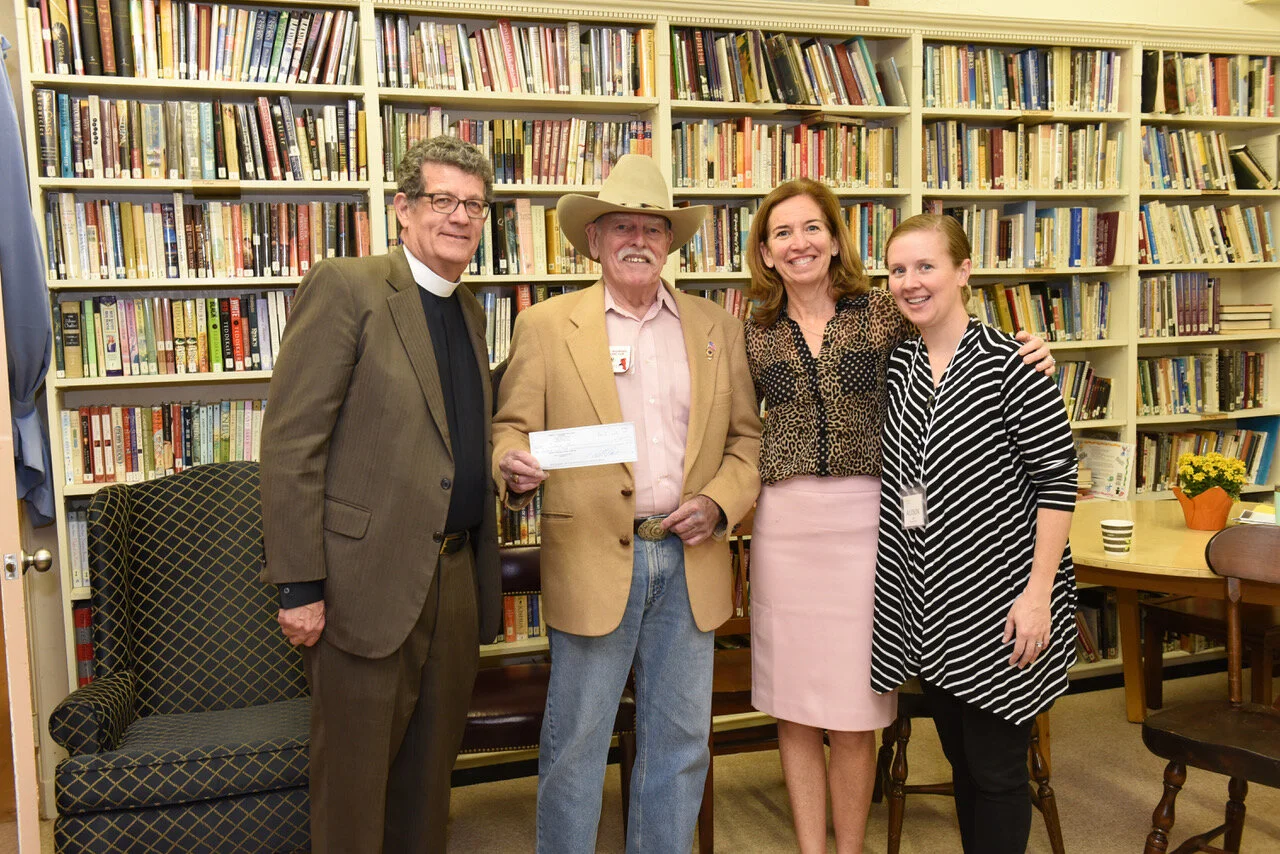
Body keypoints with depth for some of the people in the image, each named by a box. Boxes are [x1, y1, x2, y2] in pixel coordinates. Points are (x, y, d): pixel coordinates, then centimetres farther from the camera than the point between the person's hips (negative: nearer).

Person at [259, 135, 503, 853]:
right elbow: (291, 443, -13)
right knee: (355, 774, 9)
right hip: (370, 578, -6)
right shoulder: (346, 288, -9)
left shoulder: (470, 311, 14)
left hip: (456, 578, 7)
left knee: (432, 766, 18)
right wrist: (300, 585, -16)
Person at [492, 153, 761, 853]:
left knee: (680, 741, 13)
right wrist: (514, 467, -21)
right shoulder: (545, 326, 2)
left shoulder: (716, 328, 10)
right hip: (592, 562, -3)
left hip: (689, 561, 3)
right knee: (575, 743, 7)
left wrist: (718, 503, -6)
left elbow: (747, 438, 11)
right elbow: (511, 428, 1)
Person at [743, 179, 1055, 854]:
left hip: (863, 520, -2)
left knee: (852, 715, 5)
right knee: (794, 711, 10)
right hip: (784, 525, 2)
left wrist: (1027, 361, -11)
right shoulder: (756, 336, 6)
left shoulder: (882, 314, 2)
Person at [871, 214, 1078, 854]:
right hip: (928, 605, 6)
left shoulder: (1009, 363, -12)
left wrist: (1038, 592, -16)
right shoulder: (894, 365, 6)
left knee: (995, 768, 4)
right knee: (958, 755, 18)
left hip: (998, 605, -6)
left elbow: (1057, 478, -12)